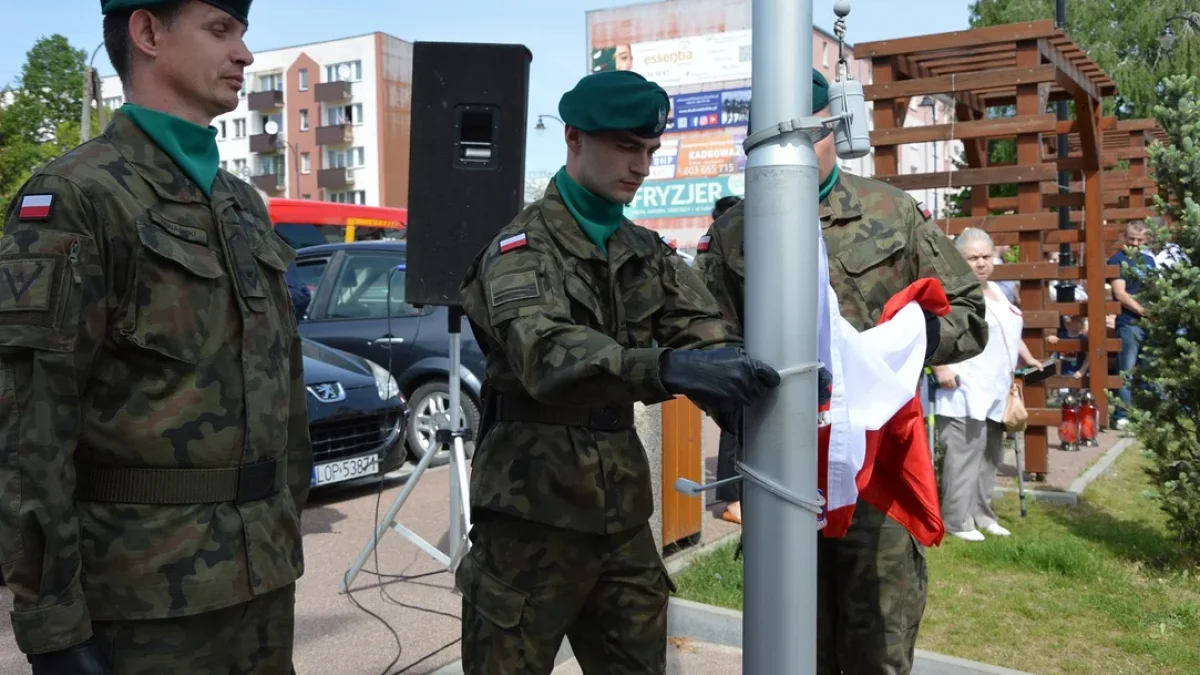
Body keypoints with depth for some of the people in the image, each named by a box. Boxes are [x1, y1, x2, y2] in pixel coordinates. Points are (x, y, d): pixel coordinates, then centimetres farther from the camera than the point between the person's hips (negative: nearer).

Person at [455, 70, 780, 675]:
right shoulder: (523, 248, -10)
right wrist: (667, 369, -43)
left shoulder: (648, 253, 11)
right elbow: (546, 353, -29)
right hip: (534, 513, -6)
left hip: (620, 511, 6)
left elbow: (706, 336, -2)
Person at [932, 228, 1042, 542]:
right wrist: (940, 368, -26)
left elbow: (1011, 331, 31)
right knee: (965, 454, -10)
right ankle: (957, 520, -4)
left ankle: (981, 513, 23)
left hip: (996, 392, 9)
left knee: (989, 455, 13)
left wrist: (1028, 359, 26)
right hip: (965, 392, -9)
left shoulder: (996, 290, 19)